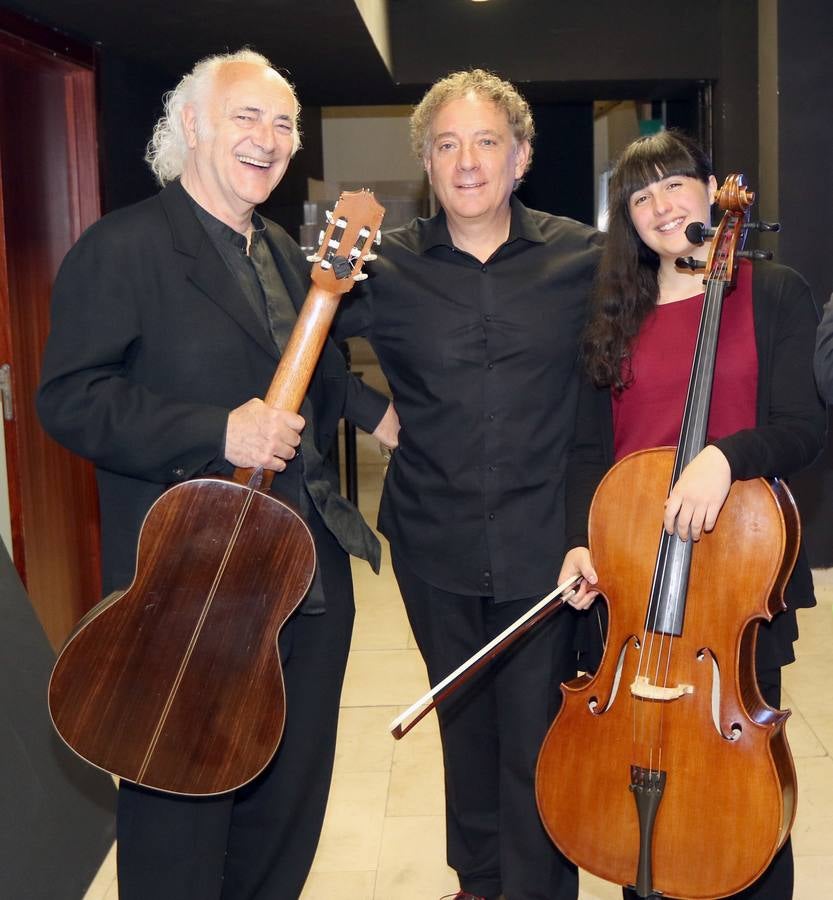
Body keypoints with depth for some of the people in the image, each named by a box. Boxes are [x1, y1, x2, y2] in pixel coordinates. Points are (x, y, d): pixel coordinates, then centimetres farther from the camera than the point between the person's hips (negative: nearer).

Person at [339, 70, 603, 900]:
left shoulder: (581, 256, -3)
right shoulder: (388, 267, -2)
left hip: (544, 544, -2)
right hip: (436, 548, 2)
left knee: (536, 738, 1)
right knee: (463, 723, 19)